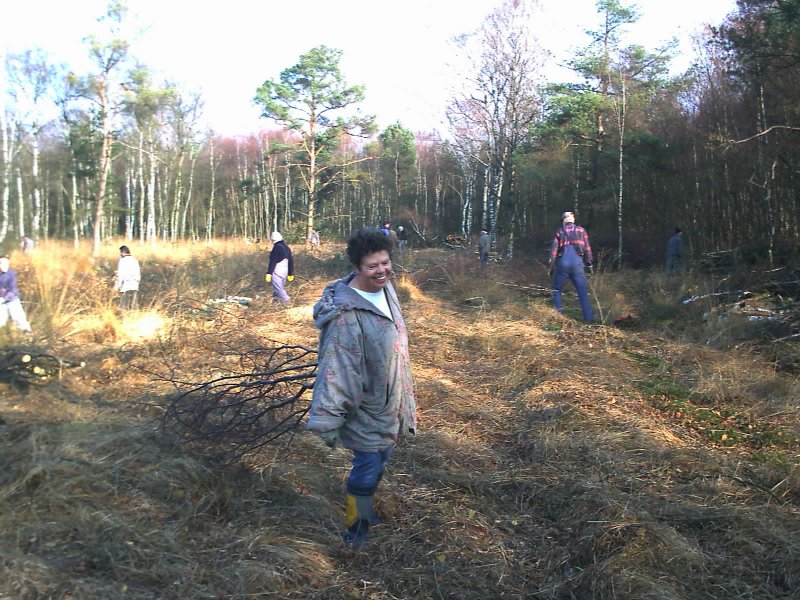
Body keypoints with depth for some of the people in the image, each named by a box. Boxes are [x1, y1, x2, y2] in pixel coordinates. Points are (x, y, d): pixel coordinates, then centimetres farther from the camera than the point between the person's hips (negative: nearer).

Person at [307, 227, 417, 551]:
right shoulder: (347, 315, -30)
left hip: (389, 406, 9)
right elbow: (336, 368, -30)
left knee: (379, 462, 25)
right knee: (368, 469, 5)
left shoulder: (385, 289, -2)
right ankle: (356, 532, 28)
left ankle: (364, 511, 49)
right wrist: (327, 420, -29)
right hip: (366, 412, -8)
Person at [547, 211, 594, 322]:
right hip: (577, 264, 0)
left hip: (562, 264, 0)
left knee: (557, 290, 16)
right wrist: (589, 263, 14)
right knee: (583, 292, 3)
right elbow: (587, 248, 8)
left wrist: (551, 266, 9)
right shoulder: (581, 230, 11)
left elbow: (553, 249, 4)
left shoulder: (560, 232, 10)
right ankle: (589, 318, -4)